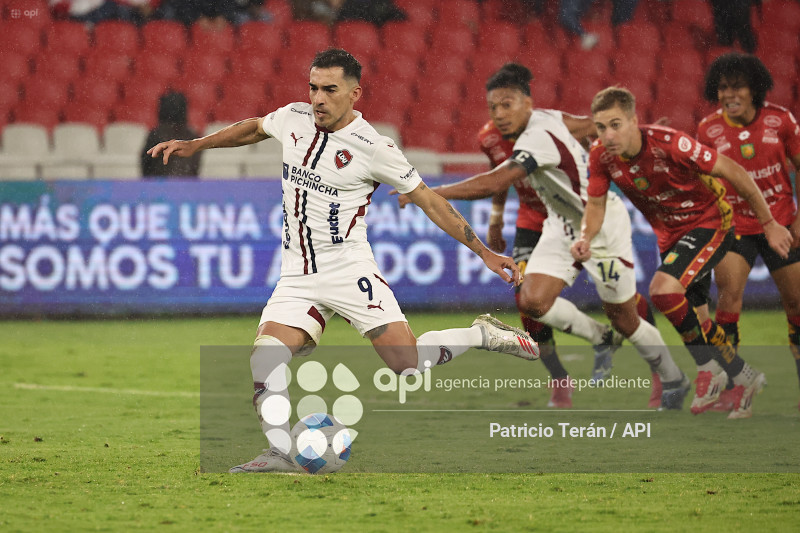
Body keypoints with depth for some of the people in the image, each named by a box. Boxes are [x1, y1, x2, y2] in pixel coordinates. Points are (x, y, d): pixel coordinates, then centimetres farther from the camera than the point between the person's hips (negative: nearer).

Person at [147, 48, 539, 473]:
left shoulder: (373, 148, -10)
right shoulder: (293, 119, 3)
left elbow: (429, 201, -2)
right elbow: (253, 128, 28)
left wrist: (484, 252, 0)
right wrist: (193, 145, 25)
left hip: (348, 269, -4)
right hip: (297, 275, 4)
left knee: (409, 366, -12)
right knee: (265, 359, -19)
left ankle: (482, 334, 12)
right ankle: (279, 453, -19)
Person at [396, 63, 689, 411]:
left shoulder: (539, 138, -32)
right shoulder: (548, 118, -5)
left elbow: (494, 184, -42)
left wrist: (432, 193, -41)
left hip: (602, 226, -8)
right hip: (562, 225, 8)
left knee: (624, 320, 4)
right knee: (532, 300, -11)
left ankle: (674, 380, 29)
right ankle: (602, 339, 13)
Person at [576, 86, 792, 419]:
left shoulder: (668, 144, -29)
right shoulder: (601, 156, -13)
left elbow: (733, 173, -20)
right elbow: (596, 205, 2)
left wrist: (769, 224, -14)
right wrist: (586, 238, -21)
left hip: (708, 223, -7)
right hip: (670, 236, 7)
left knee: (663, 290, -28)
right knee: (689, 320, 12)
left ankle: (708, 369, -9)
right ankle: (744, 378, 33)